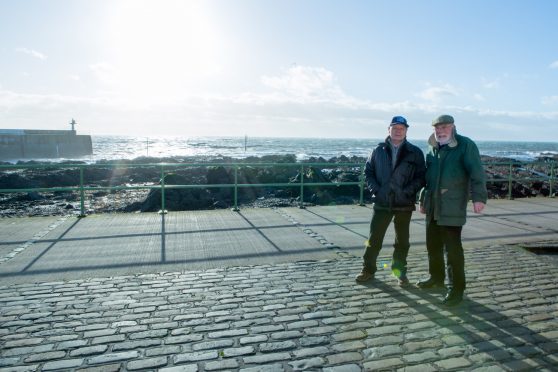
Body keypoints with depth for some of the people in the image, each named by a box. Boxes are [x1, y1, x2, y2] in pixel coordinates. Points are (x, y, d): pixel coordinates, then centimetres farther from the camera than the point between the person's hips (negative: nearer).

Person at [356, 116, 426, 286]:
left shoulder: (415, 153, 1)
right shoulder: (379, 150, 5)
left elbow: (421, 176, -2)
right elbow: (368, 172, 7)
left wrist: (408, 191, -14)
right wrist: (375, 189, -6)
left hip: (404, 204, 0)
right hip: (382, 203, 1)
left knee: (402, 240, 12)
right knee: (374, 238, 4)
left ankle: (400, 271, 28)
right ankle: (368, 269, 19)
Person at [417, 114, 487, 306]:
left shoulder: (466, 145, -5)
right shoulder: (433, 148, 15)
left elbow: (476, 172, -14)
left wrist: (478, 196, -25)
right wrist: (423, 200, 23)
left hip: (452, 208, -7)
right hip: (433, 207, 7)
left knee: (452, 247, -5)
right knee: (433, 244, 15)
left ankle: (456, 288, 6)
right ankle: (436, 277, 33)